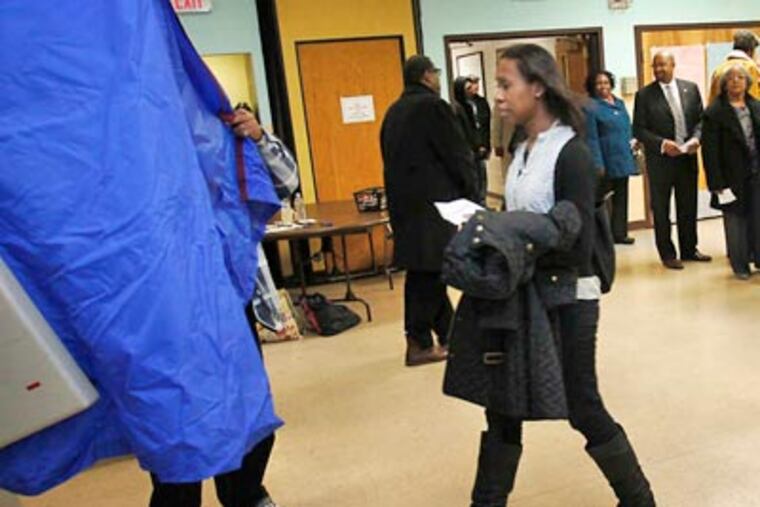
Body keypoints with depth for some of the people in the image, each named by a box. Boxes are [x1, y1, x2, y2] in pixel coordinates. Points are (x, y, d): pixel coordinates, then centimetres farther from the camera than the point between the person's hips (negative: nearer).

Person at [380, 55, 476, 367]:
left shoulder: (394, 111, 14)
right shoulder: (433, 106, -11)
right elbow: (457, 154, -11)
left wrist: (400, 195, 19)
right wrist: (470, 192, 1)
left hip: (402, 201, 8)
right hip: (431, 202, -8)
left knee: (425, 270, 12)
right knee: (427, 271, -1)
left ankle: (447, 333, 22)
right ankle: (419, 343, 6)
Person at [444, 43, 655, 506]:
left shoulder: (571, 154, -17)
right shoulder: (524, 150, 7)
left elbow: (577, 247, -20)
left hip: (565, 299, -7)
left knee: (583, 408, 8)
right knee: (502, 407, 13)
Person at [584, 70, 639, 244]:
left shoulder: (619, 103, 13)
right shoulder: (591, 107, -10)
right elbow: (591, 138, -15)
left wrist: (633, 140, 4)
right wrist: (597, 163, -20)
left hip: (623, 159, 7)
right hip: (607, 161, -7)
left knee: (621, 198, 12)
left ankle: (619, 233, 22)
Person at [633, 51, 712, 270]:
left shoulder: (690, 88, 6)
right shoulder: (644, 95, -4)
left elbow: (700, 119, 9)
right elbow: (638, 129, -6)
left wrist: (696, 138, -10)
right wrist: (662, 143, -17)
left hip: (688, 157, 3)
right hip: (660, 160, -3)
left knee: (688, 207, 11)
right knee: (661, 209, 5)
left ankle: (689, 249, 26)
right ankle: (667, 254, 17)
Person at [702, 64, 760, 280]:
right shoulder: (715, 112, -6)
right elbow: (709, 152, -9)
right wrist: (717, 184, -14)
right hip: (733, 178, -3)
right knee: (736, 221, 6)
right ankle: (740, 265, 19)